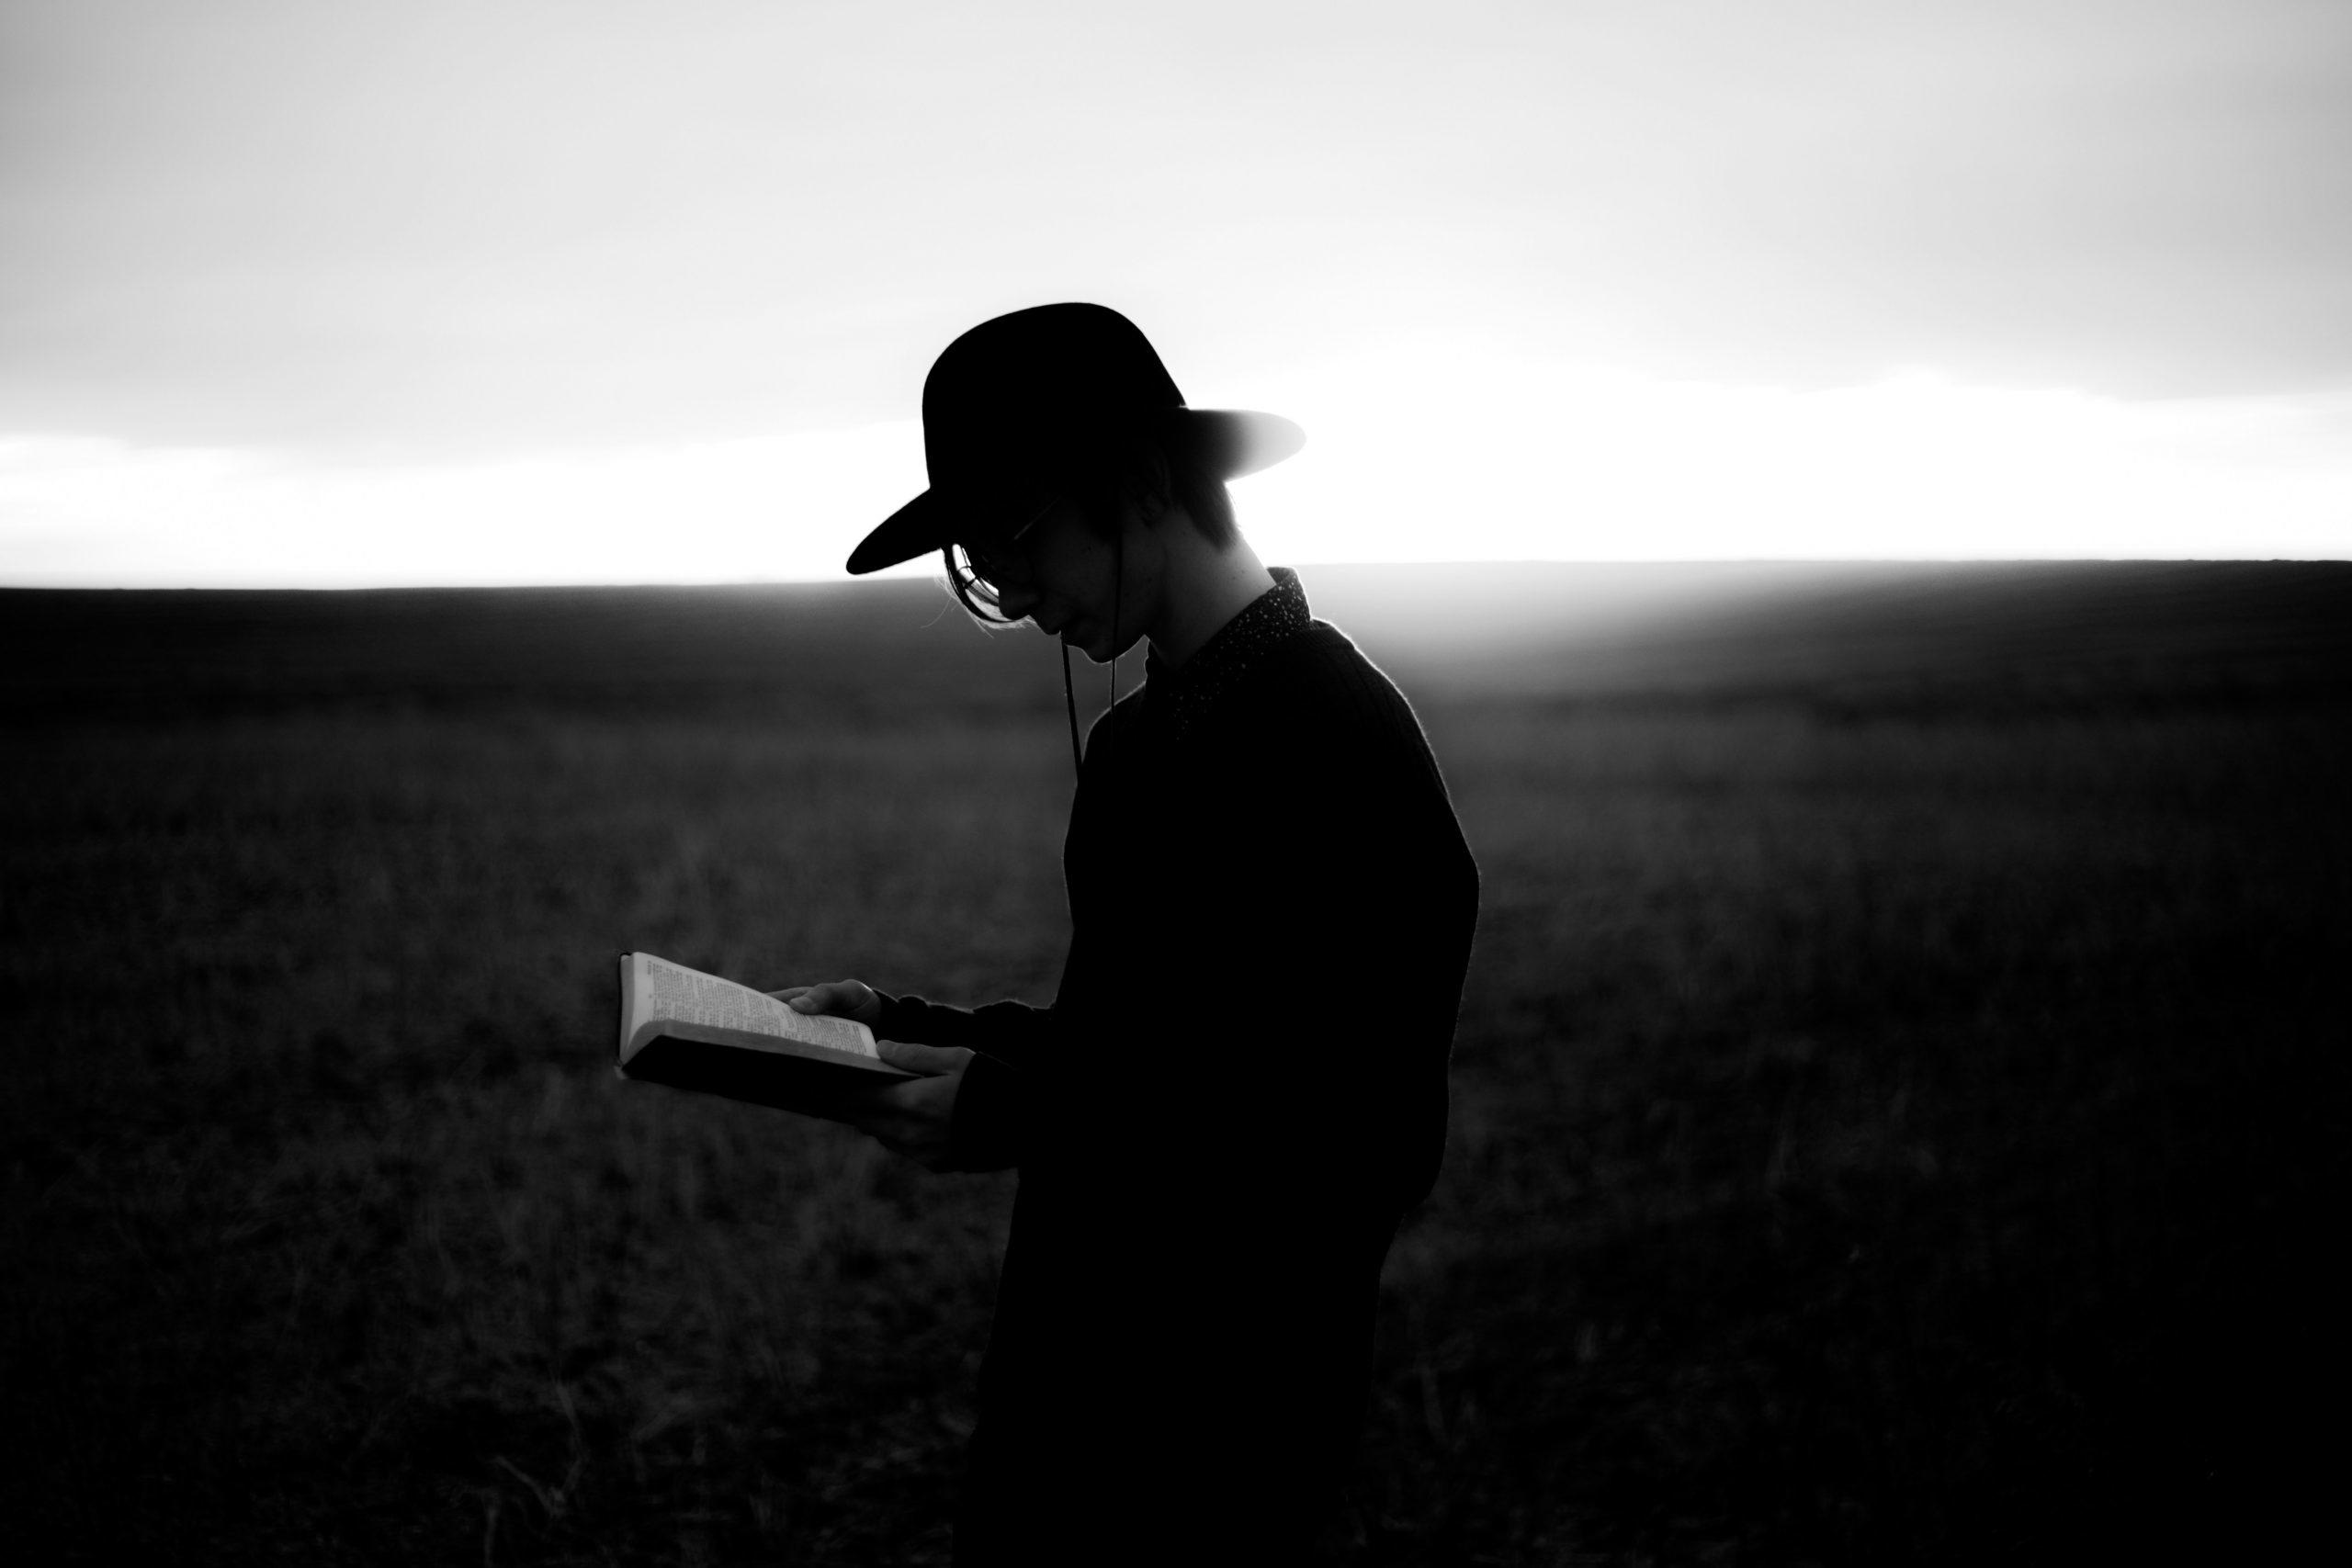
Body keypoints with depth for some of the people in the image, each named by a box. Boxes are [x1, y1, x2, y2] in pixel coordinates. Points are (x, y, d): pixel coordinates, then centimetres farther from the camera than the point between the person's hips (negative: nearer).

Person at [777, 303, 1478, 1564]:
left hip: (1215, 1427, -8)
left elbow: (1371, 1143, -22)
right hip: (1064, 1371, 8)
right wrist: (910, 1030, 5)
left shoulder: (1340, 739, -18)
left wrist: (1020, 1116, -22)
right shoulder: (1137, 742, 11)